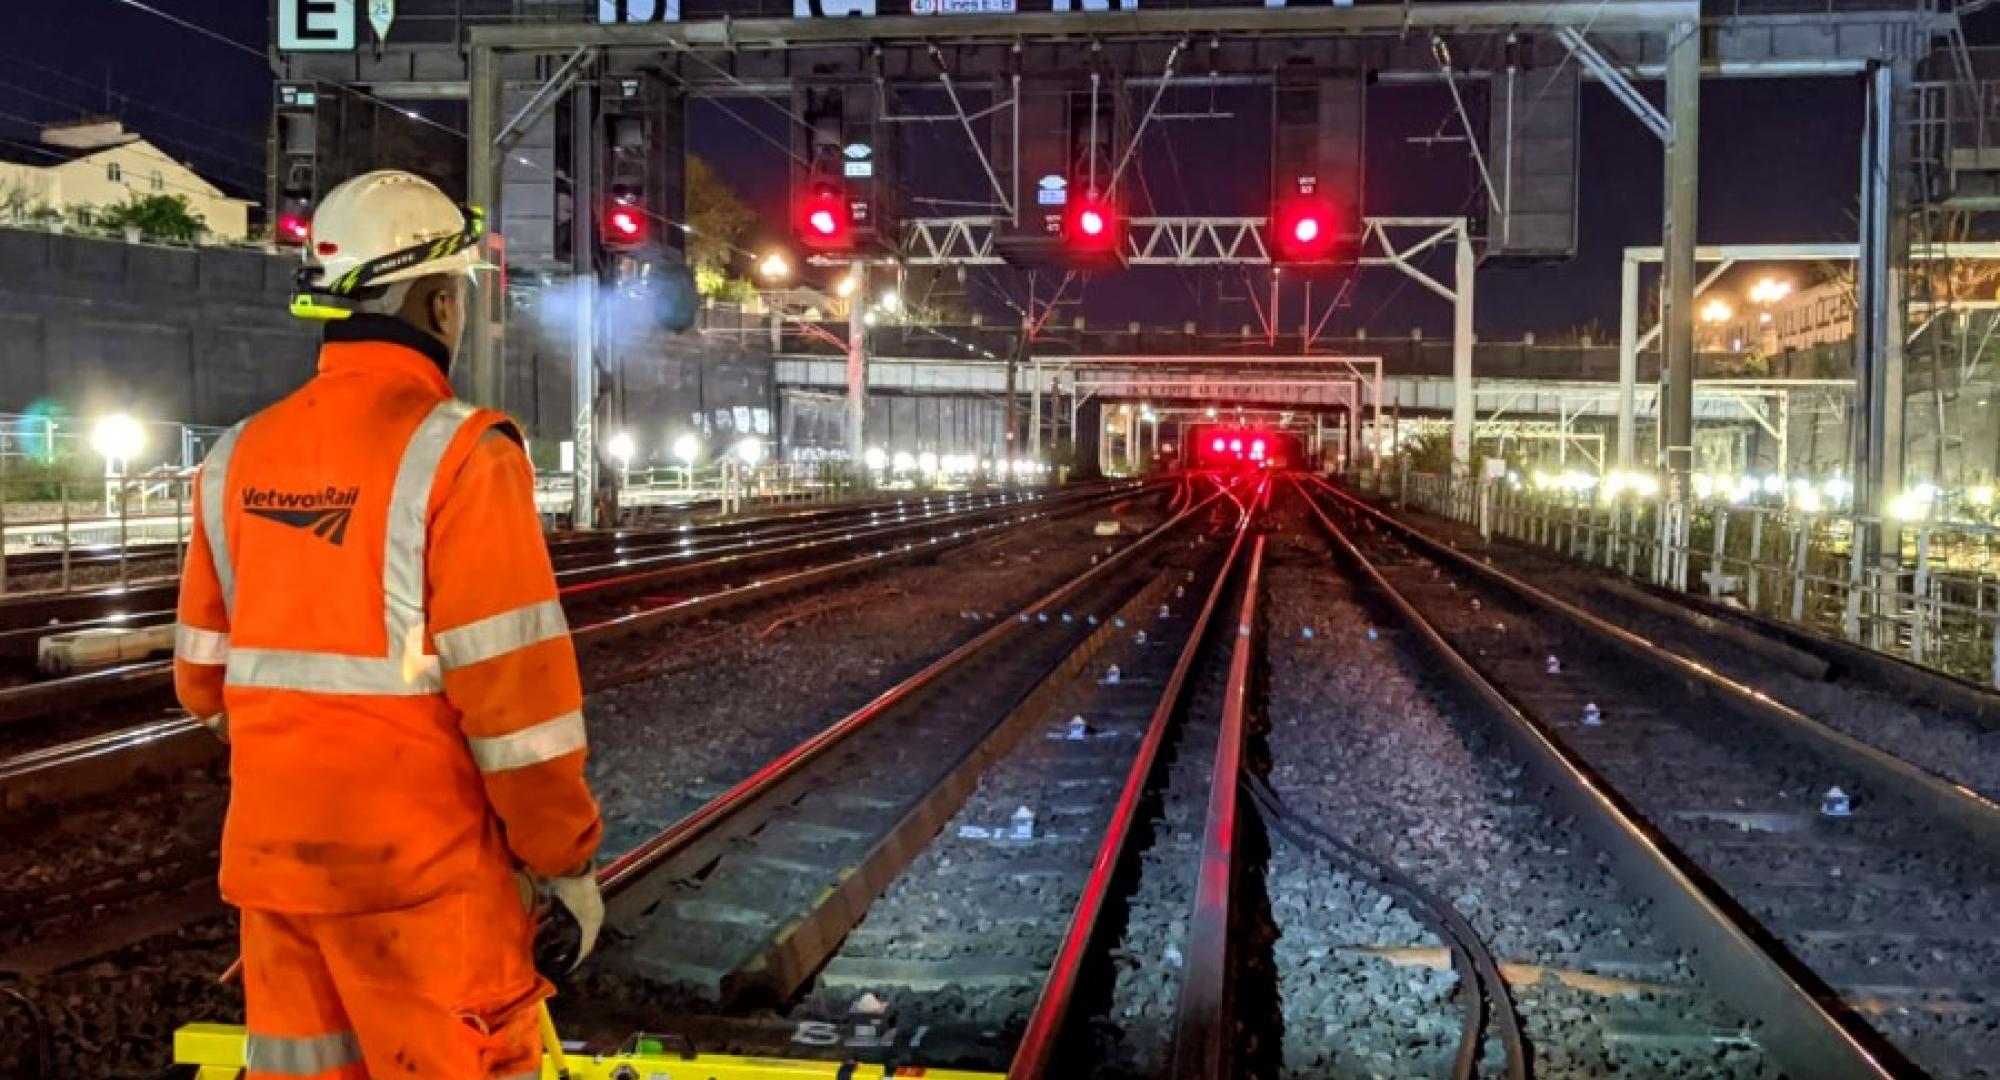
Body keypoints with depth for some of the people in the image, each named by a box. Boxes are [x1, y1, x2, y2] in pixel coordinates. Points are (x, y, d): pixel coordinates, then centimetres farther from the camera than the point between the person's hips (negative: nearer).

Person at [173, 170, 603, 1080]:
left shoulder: (238, 459, 6)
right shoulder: (456, 453, -14)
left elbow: (207, 675, 12)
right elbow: (513, 687, -16)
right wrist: (565, 855, -6)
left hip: (273, 856, 7)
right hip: (418, 866, -6)